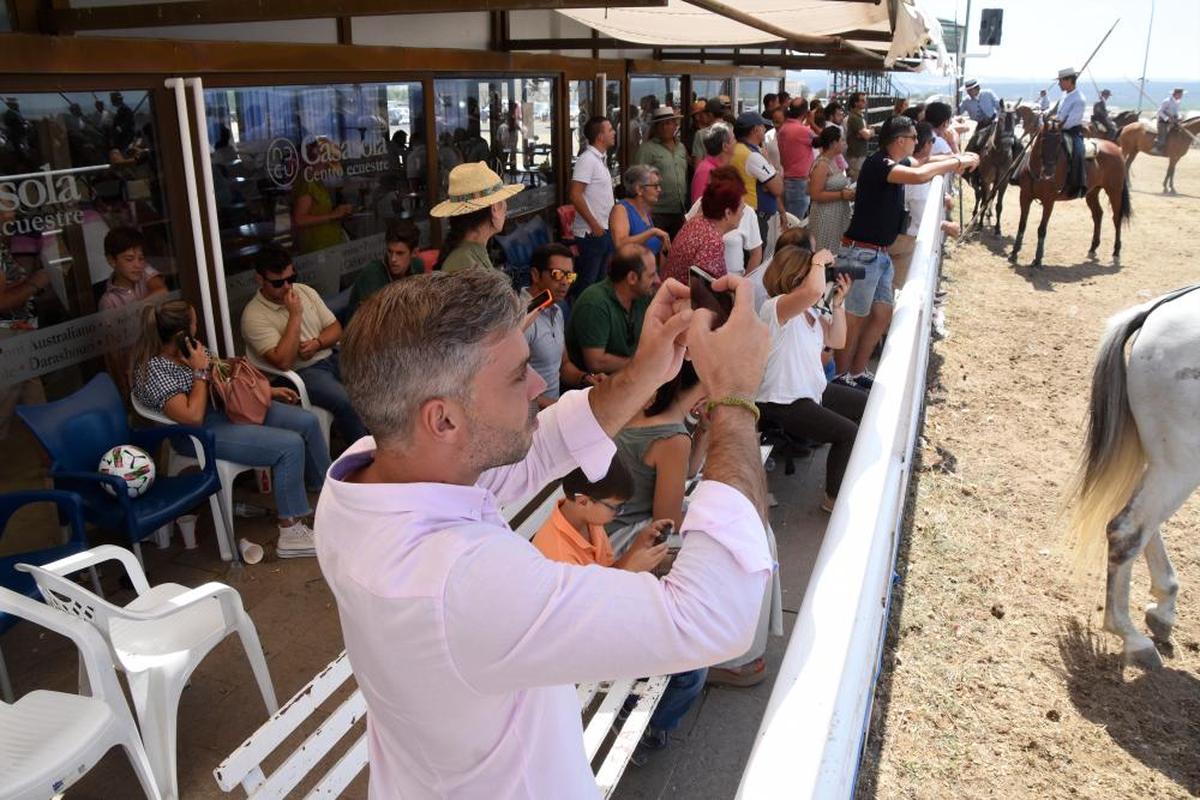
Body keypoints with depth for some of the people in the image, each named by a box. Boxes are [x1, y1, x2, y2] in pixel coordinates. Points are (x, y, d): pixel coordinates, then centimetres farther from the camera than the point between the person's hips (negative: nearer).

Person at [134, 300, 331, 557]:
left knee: (308, 422, 0)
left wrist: (267, 390, 14)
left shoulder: (189, 346, 4)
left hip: (229, 406, 9)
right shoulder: (153, 369, -20)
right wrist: (200, 371, -19)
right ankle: (291, 534, -15)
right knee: (290, 445, -23)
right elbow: (193, 417, -27)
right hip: (205, 433, -9)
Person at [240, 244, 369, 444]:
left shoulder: (305, 291, 8)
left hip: (332, 355, 6)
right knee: (346, 401, -33)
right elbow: (283, 361, -21)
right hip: (302, 372, -6)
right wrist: (295, 315, -20)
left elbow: (336, 328, 11)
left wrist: (316, 343, -11)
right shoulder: (253, 316, -12)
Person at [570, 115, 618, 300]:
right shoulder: (587, 159, -15)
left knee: (601, 279, 15)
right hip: (591, 233, -9)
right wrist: (594, 225, -21)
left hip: (604, 231, 9)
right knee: (586, 283, -2)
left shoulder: (600, 159, 14)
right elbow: (575, 195, -21)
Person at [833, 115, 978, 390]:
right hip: (861, 253, -10)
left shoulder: (896, 163, 10)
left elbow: (924, 163, 28)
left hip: (880, 254, 10)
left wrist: (957, 158, 9)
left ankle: (856, 373, 24)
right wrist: (958, 162, -19)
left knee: (882, 315, 13)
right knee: (854, 320, -2)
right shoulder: (878, 164, -19)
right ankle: (841, 379, 10)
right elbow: (919, 175, -34)